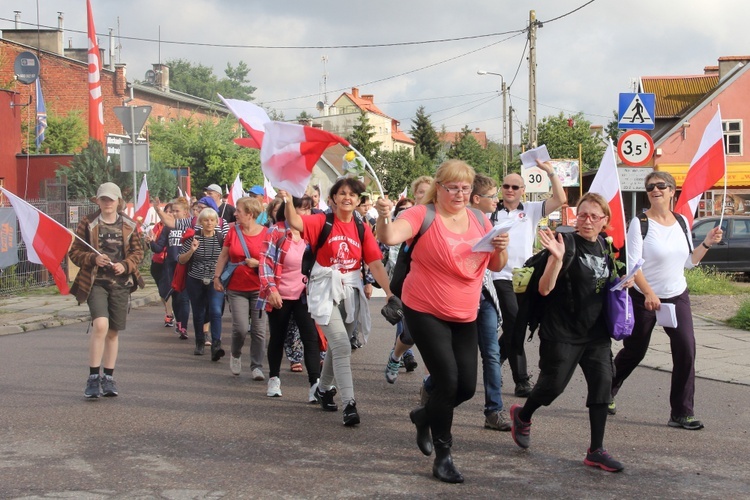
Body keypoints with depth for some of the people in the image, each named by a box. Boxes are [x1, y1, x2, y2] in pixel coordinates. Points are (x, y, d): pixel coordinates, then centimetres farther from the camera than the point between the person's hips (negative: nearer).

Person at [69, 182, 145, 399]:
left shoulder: (129, 225, 6)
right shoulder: (88, 223, 1)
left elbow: (138, 251, 9)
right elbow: (74, 252, 2)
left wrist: (126, 265, -11)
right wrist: (93, 259, -17)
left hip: (121, 283, 3)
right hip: (96, 282, -3)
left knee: (114, 331, 8)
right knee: (100, 325, -21)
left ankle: (108, 378, 21)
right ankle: (93, 377, -13)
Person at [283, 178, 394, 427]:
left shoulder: (362, 229, 3)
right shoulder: (322, 222, -6)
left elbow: (376, 264, -2)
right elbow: (294, 222, -24)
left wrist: (389, 292, -12)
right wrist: (288, 199, -40)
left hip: (351, 292, 4)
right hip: (326, 291, -4)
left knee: (337, 345, 19)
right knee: (342, 346, -17)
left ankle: (324, 389, 43)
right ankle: (349, 404, -18)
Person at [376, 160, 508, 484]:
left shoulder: (479, 220, 5)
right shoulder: (423, 215, -12)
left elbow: (496, 266, 8)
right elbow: (390, 237, -28)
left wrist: (501, 249, -14)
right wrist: (384, 217, -49)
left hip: (465, 316, 6)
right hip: (425, 312, -6)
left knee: (467, 387, 5)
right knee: (447, 380, -12)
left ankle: (424, 416, 36)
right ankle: (443, 457, 4)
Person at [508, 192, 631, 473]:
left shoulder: (605, 247, 9)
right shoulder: (567, 244, -12)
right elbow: (545, 289, -19)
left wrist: (621, 284, 4)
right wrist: (557, 258, -34)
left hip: (596, 333, 6)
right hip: (562, 332, -6)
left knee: (602, 384, -3)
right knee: (553, 385, -1)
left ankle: (596, 451, 2)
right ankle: (522, 416, 30)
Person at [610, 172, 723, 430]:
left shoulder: (682, 222, 5)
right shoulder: (640, 223, -11)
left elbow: (689, 261, 12)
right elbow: (632, 263, -17)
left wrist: (707, 243, -2)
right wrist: (648, 293, -27)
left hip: (677, 296, 4)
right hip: (643, 298, -4)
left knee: (686, 349, -10)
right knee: (634, 351, 8)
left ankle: (682, 413, -4)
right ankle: (606, 392, 35)